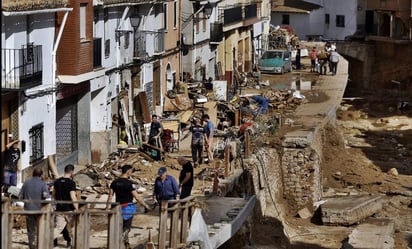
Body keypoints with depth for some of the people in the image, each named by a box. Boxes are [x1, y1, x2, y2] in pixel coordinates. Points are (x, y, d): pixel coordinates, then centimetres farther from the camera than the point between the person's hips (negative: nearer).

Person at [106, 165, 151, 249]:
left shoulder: (114, 182, 2)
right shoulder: (129, 183, -15)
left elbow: (110, 196, 4)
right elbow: (137, 197, -16)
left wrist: (107, 207, 11)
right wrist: (145, 206, -8)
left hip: (118, 208, 6)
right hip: (128, 208, -6)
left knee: (122, 228, 20)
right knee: (126, 228, 2)